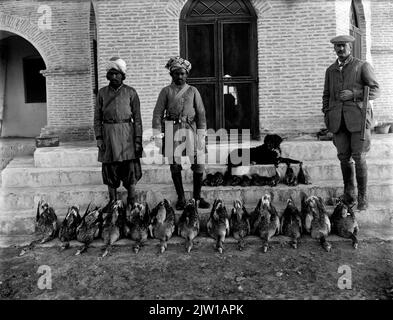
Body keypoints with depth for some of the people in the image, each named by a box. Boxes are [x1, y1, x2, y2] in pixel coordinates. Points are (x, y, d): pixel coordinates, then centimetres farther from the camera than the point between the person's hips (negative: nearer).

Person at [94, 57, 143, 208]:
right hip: (108, 134, 2)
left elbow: (137, 118, 2)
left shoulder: (131, 92, 4)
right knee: (110, 170, 6)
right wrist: (98, 138, -2)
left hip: (127, 134, -1)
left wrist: (138, 140, -5)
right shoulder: (102, 92, 9)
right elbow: (97, 117, 9)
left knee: (131, 170, -2)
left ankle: (132, 204, 9)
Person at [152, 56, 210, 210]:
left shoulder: (193, 91, 11)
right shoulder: (166, 91, 8)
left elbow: (201, 113, 8)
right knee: (175, 164, 2)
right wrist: (157, 135, -4)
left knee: (198, 163, -4)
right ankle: (180, 198, 14)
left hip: (190, 129, 1)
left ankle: (197, 195, 13)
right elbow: (158, 113, 3)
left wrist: (202, 135, 1)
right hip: (172, 130, -1)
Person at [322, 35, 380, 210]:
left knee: (358, 157, -7)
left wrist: (353, 94, -14)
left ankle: (363, 197, 6)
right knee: (344, 157, 2)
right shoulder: (330, 70, 18)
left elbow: (375, 90, 0)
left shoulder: (363, 66, 6)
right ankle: (348, 195, 16)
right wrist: (327, 114, 8)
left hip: (358, 117, -3)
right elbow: (326, 95, 21)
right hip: (338, 120, 3)